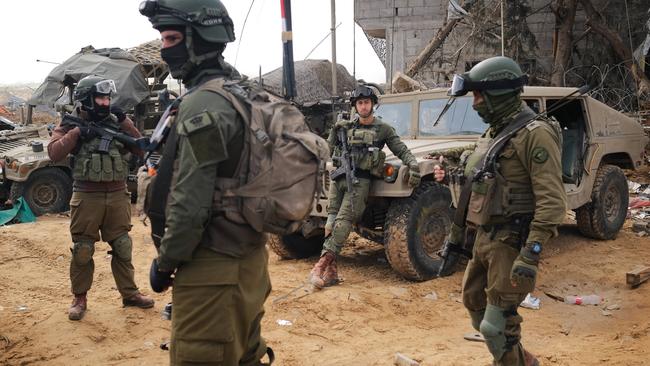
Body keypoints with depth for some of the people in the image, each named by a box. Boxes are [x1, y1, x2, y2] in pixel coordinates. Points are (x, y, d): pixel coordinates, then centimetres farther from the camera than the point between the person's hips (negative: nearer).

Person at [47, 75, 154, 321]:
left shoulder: (116, 122, 7)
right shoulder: (71, 124, -1)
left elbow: (141, 149, 1)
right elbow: (54, 154, -13)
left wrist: (125, 123, -8)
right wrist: (76, 132, -19)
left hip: (118, 196, 3)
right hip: (87, 197, -3)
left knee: (123, 247, 12)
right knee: (82, 251, 6)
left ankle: (129, 293, 25)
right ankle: (80, 298, 21)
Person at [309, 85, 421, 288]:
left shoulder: (383, 129, 7)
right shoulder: (347, 126, 16)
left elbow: (402, 151, 8)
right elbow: (329, 151, 19)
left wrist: (414, 165, -9)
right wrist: (334, 131, 4)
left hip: (360, 180, -4)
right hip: (339, 177, 4)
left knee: (343, 222, -17)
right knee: (332, 220, -6)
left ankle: (321, 265, -21)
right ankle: (331, 271, -5)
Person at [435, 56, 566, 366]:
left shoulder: (534, 134, -17)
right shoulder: (493, 133, 12)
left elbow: (552, 201, -23)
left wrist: (531, 254, -28)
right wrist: (456, 230, 21)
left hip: (511, 242, -10)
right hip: (484, 237, 10)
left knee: (496, 325, -7)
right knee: (474, 303, 20)